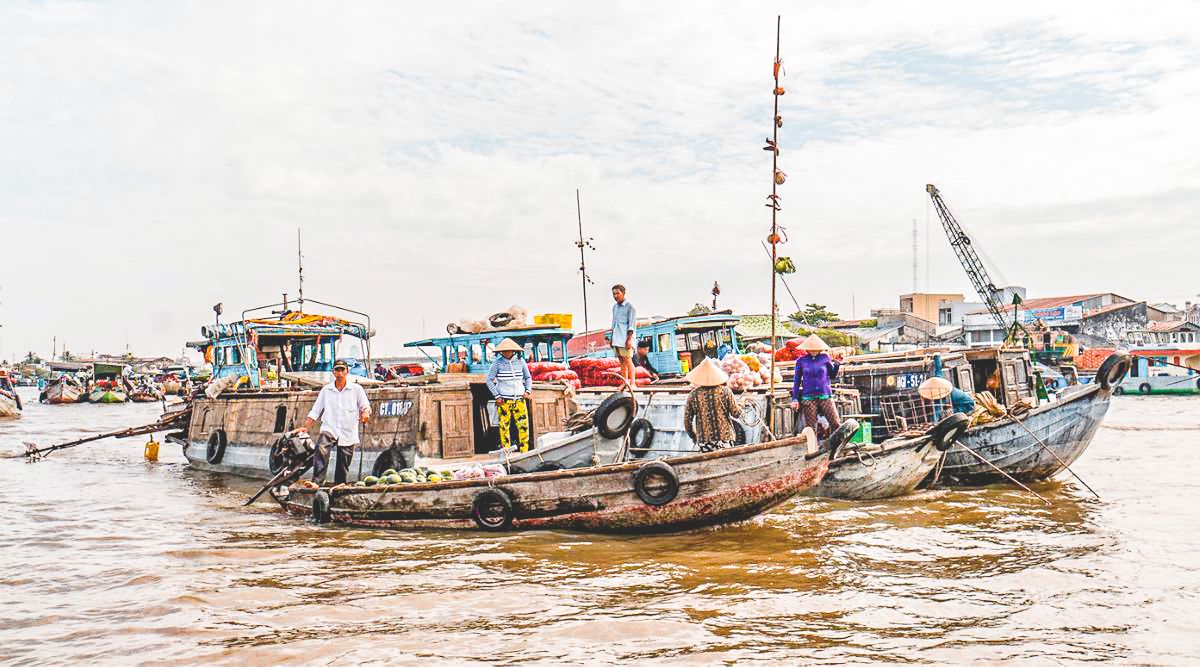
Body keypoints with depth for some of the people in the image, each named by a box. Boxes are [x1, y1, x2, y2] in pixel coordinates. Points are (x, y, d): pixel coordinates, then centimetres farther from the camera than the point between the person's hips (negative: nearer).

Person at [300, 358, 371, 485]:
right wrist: (306, 427, 5)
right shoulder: (326, 390, 13)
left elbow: (366, 407, 4)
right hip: (329, 429, 0)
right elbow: (315, 411, 14)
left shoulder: (356, 389, 8)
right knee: (321, 450, -29)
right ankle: (317, 482, -35)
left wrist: (366, 413, -20)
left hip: (348, 433, 0)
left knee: (343, 466, 4)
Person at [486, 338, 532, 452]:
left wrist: (528, 391, 4)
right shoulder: (497, 363, -1)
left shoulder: (520, 361, 7)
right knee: (504, 426, -2)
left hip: (519, 399, 2)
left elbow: (528, 377, 19)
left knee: (524, 425, -3)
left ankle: (524, 452, 5)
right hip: (504, 400, -2)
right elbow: (489, 380, 1)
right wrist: (497, 396, -5)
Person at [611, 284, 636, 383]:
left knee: (627, 360, -11)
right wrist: (612, 339, 18)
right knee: (621, 360, 6)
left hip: (626, 337, -7)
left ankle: (632, 383, -11)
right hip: (617, 338, 7)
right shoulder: (615, 307, 16)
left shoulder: (629, 307, -5)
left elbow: (632, 325, -10)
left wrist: (629, 339, -18)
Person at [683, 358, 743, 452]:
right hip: (725, 437, 0)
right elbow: (736, 413, -2)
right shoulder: (725, 391, -5)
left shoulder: (693, 395, -2)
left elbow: (687, 419, 3)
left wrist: (692, 435, 19)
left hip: (704, 441, 0)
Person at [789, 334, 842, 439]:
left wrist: (837, 364, -3)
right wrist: (794, 399, 4)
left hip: (825, 396, 1)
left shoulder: (825, 358, 7)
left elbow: (832, 376, 13)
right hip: (808, 398, -1)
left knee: (836, 424, -8)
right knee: (811, 428, -2)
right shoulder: (801, 361, 5)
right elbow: (796, 381, 9)